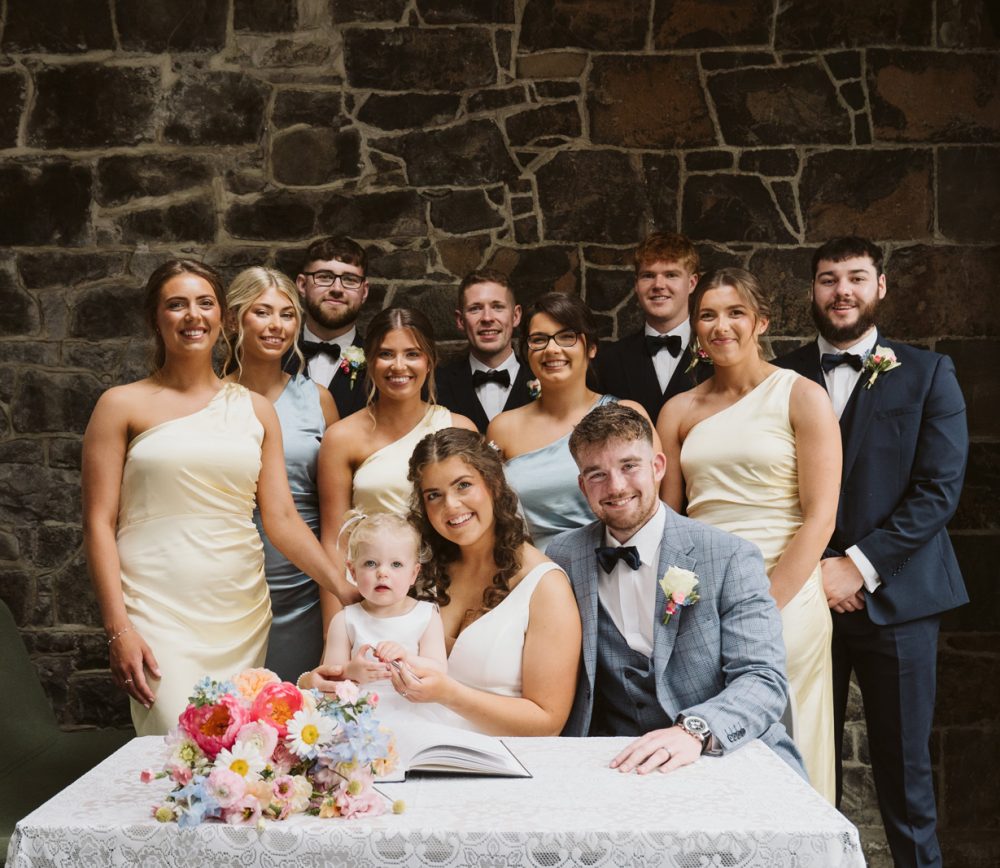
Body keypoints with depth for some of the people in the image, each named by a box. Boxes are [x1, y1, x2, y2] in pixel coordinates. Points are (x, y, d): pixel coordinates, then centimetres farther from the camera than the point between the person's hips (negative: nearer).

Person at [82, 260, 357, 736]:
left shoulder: (255, 408, 10)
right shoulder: (123, 405, 2)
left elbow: (282, 519, 7)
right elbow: (98, 522, -1)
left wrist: (345, 588, -4)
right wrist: (118, 629, -9)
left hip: (243, 615, 3)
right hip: (158, 613, -3)